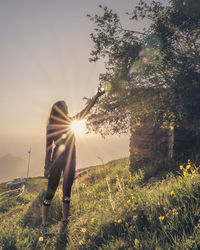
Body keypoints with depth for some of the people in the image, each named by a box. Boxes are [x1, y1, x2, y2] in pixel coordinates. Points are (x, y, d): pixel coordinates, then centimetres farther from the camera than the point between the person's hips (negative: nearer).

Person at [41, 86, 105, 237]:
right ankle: (44, 224, 7)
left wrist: (96, 97, 0)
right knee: (51, 192, -2)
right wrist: (47, 167, -7)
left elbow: (85, 111, 6)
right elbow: (49, 148, -6)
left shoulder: (69, 121, 8)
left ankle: (65, 221, 23)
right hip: (57, 161, -5)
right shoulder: (51, 126, -6)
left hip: (70, 161, 6)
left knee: (67, 190, 11)